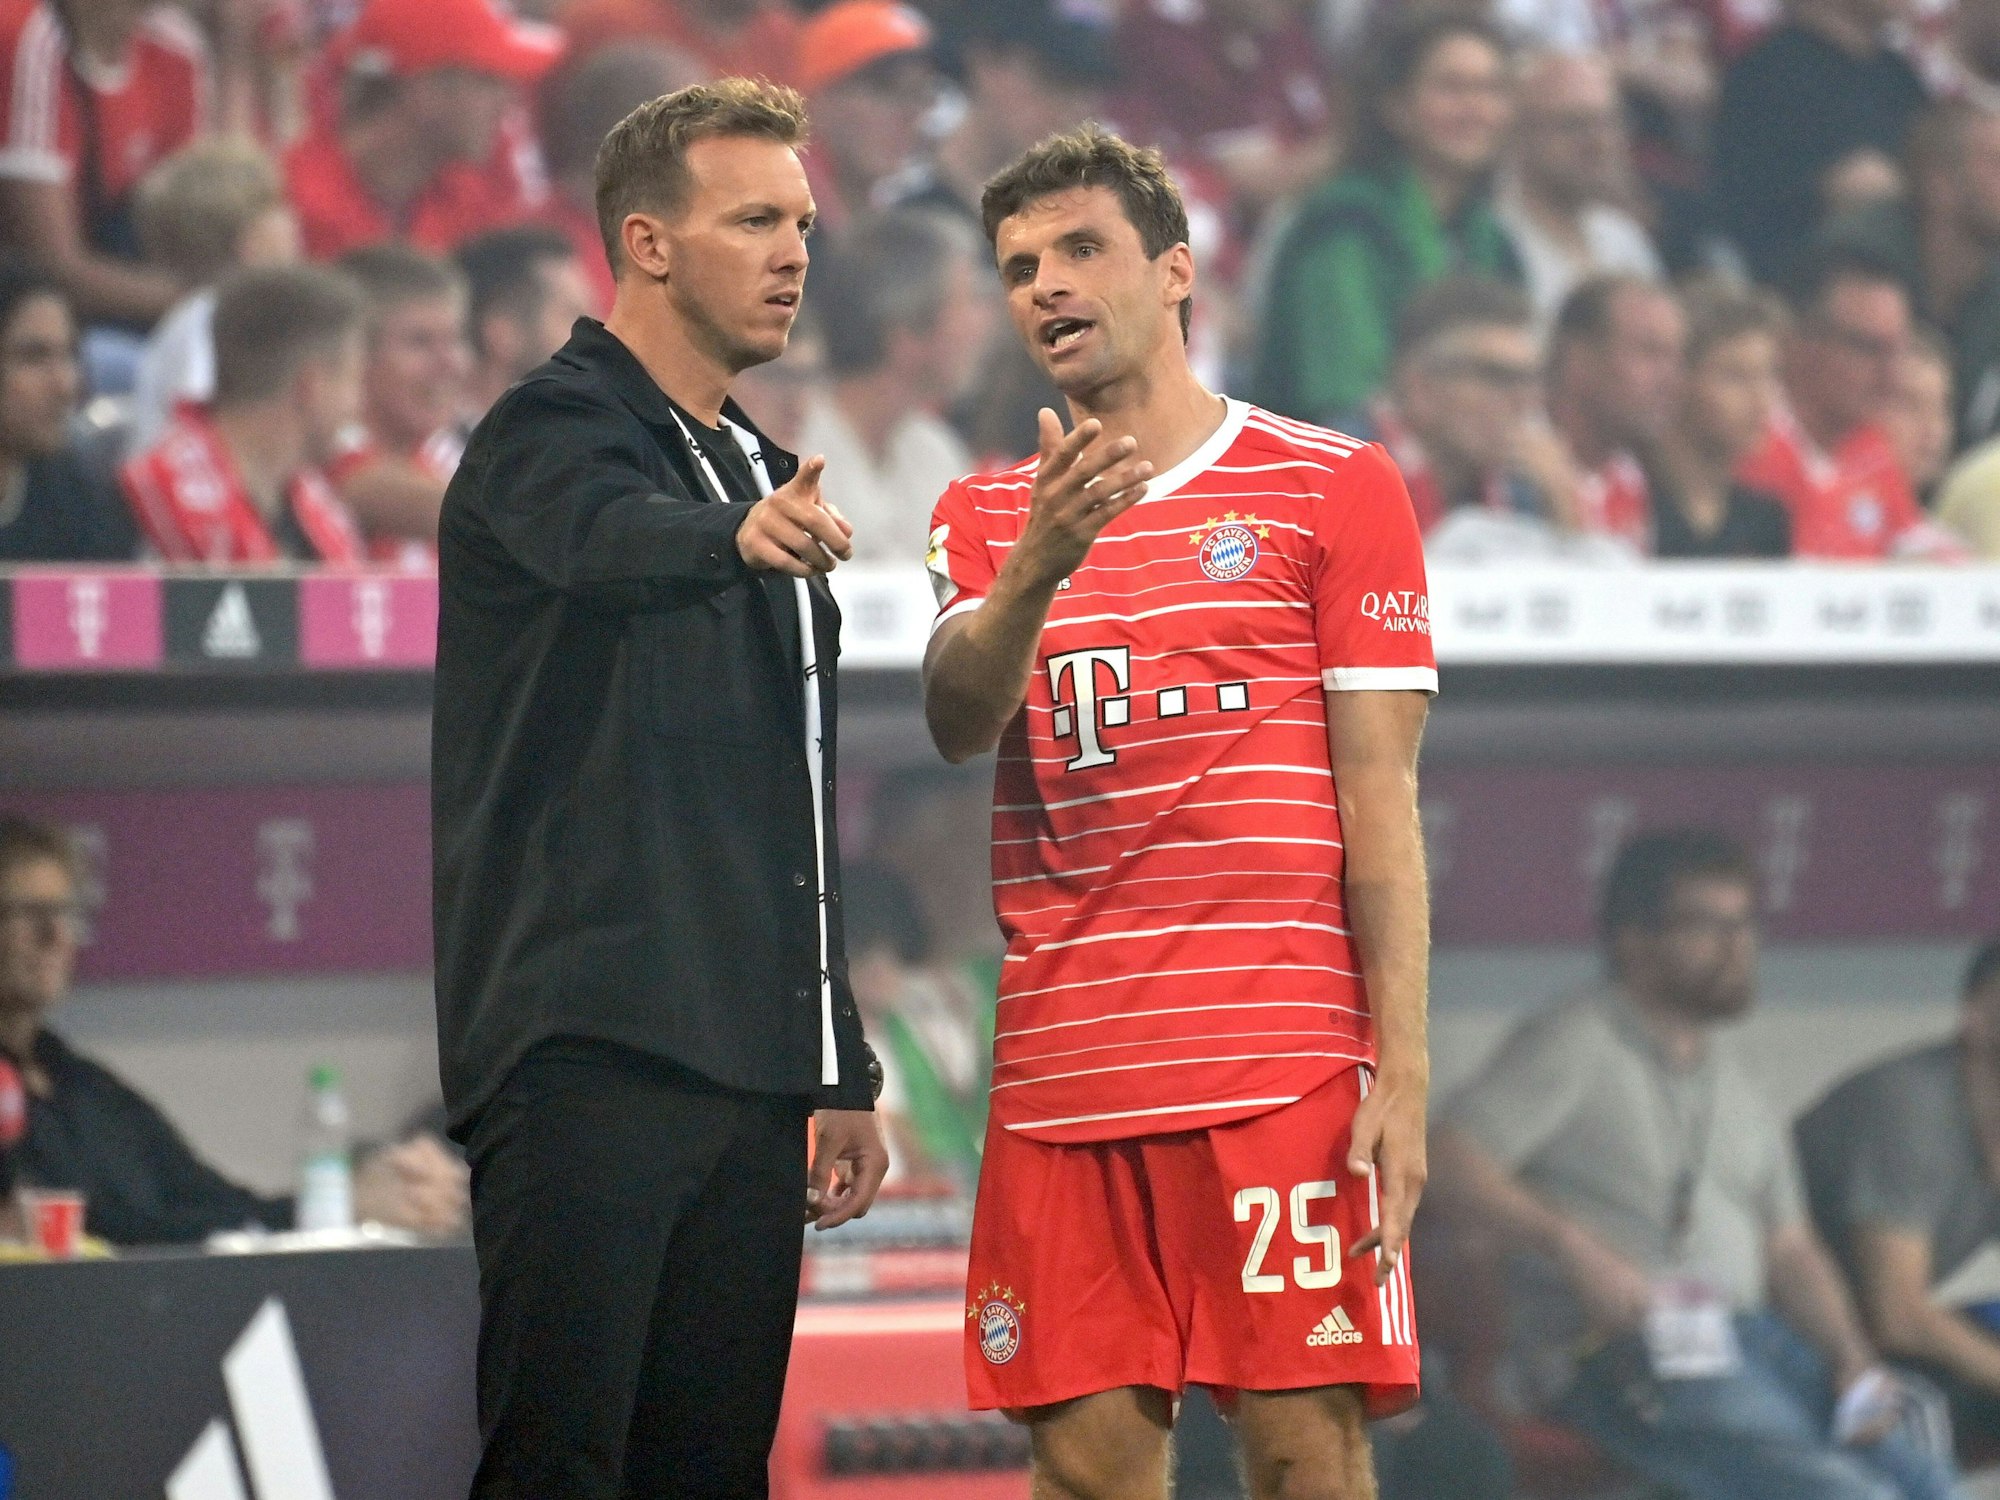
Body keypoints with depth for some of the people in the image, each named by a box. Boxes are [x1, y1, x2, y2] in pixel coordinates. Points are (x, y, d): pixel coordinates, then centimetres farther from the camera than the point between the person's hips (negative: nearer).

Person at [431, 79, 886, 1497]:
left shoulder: (769, 481, 22)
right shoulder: (552, 431, -3)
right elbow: (610, 540, -30)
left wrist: (842, 1067, 23)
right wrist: (742, 536, -52)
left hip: (746, 1075, 8)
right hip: (584, 1056, -8)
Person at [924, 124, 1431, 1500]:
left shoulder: (1333, 486, 4)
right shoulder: (988, 516, 16)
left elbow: (1380, 797, 0)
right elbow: (958, 723, -2)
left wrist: (1402, 1075, -8)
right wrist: (1036, 568, -22)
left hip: (1282, 1063, -3)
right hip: (1060, 1068, 4)